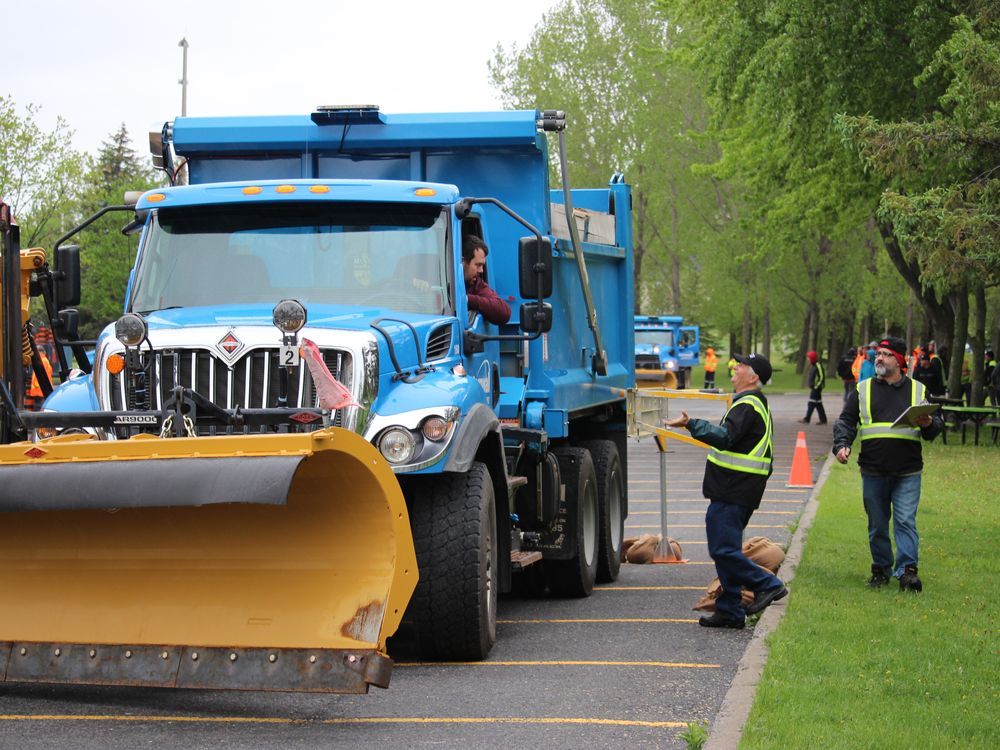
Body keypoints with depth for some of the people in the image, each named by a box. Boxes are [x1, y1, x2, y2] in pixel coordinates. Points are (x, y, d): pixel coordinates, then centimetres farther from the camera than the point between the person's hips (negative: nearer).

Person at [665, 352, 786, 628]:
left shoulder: (747, 404, -14)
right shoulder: (756, 403, 20)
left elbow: (725, 437, -28)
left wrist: (691, 424, -35)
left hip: (732, 492, -11)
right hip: (735, 490, 11)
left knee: (724, 549, -13)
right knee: (725, 549, 11)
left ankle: (767, 585, -8)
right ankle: (729, 611, 13)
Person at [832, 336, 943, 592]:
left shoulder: (918, 390, 9)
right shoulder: (863, 390, 10)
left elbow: (937, 425, 11)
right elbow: (845, 421, 7)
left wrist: (929, 424, -13)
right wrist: (842, 444, -11)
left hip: (907, 473, -2)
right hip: (873, 472, 2)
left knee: (905, 521, -10)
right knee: (877, 525, 9)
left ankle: (907, 570, -9)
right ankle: (881, 569, 20)